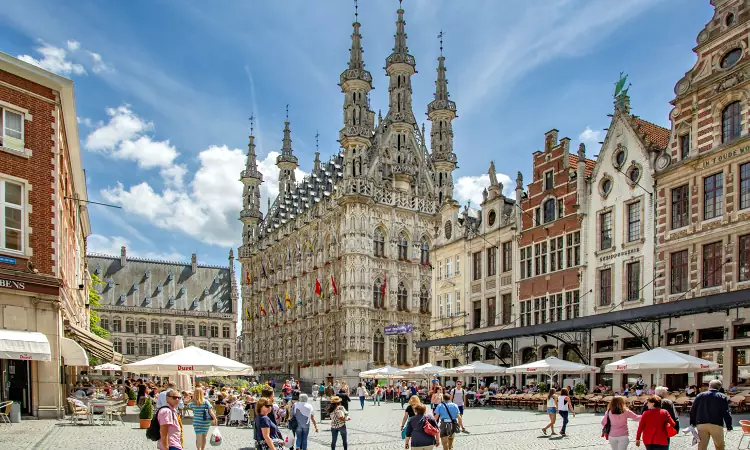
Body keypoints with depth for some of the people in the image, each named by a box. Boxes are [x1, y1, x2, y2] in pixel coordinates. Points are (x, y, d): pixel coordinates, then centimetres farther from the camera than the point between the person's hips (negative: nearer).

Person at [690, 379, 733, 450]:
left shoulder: (700, 395, 10)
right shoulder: (723, 397, 3)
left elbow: (692, 410, 9)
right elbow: (726, 412, -4)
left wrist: (692, 423, 16)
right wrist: (729, 426, 3)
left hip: (701, 424, 2)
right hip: (716, 425, -2)